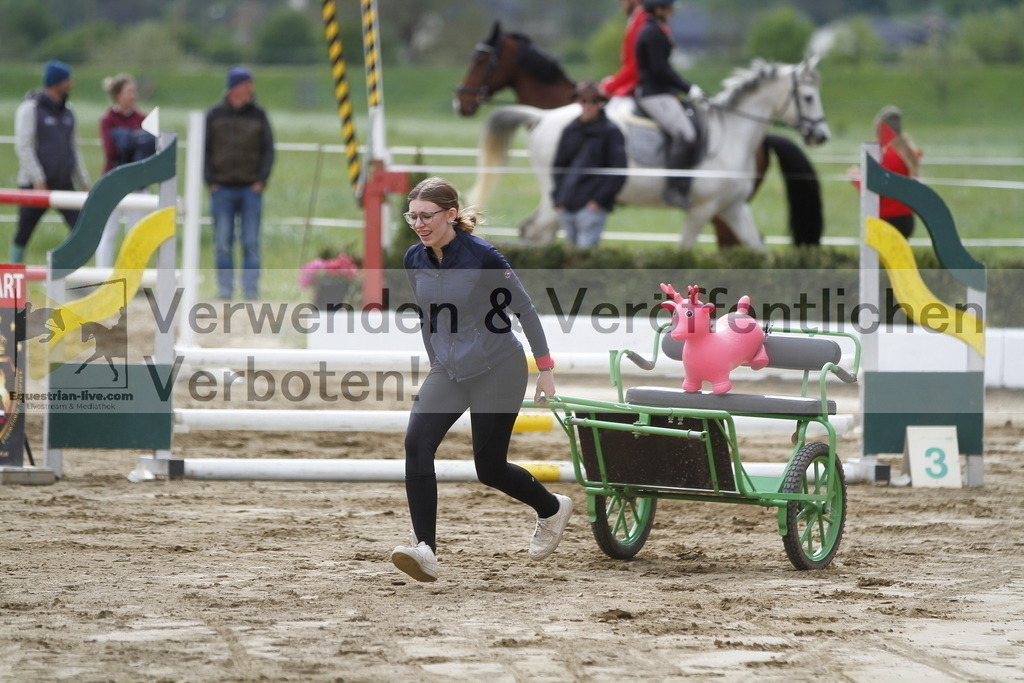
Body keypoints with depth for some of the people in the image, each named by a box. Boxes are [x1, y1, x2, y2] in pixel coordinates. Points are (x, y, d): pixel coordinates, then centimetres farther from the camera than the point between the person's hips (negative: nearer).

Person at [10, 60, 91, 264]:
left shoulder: (67, 112, 12)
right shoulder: (30, 108, -7)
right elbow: (23, 146, -13)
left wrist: (84, 183, 15)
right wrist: (38, 180, -19)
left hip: (64, 185, 5)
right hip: (35, 185, -5)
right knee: (23, 234, 3)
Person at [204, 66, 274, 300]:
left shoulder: (258, 116, 7)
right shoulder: (214, 115, 4)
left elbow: (268, 149, 8)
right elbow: (204, 149, 6)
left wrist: (261, 180, -2)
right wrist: (210, 181, -3)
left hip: (251, 188, 0)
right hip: (222, 188, 0)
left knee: (251, 242, 0)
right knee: (223, 243, -1)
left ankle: (251, 288, 3)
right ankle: (225, 288, 3)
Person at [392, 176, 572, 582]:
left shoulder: (481, 256, -17)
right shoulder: (415, 261, 0)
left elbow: (524, 309, -7)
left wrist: (545, 371, -4)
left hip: (498, 369, -5)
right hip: (448, 371, 5)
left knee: (490, 468, 1)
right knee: (417, 444, -19)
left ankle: (551, 509, 33)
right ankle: (425, 550, -23)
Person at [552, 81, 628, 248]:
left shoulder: (611, 132, -1)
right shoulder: (570, 132, 13)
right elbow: (558, 166, 18)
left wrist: (599, 199, -12)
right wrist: (558, 198, 7)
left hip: (593, 207, -6)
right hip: (566, 208, 6)